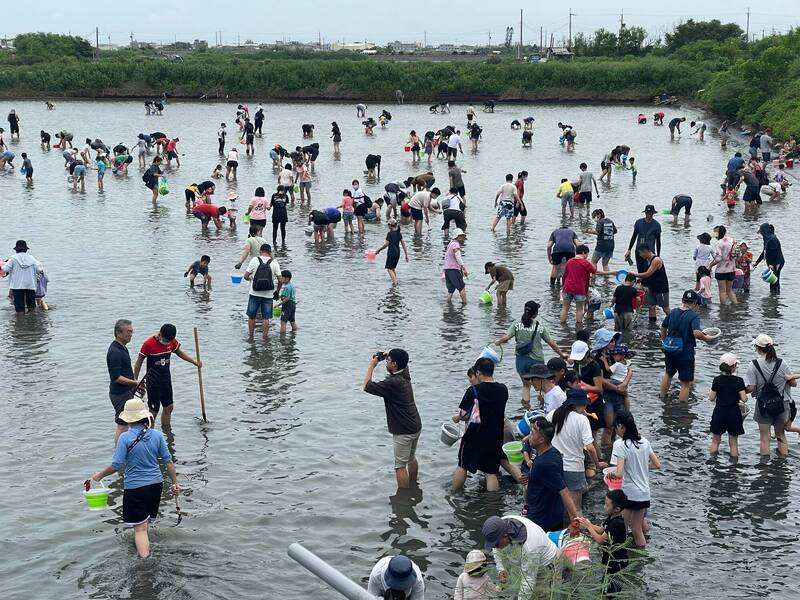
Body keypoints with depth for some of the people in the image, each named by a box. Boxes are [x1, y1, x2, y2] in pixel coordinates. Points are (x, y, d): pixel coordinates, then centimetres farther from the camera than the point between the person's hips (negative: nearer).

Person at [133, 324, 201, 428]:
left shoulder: (172, 342, -3)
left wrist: (194, 361, 6)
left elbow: (179, 353, 16)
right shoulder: (149, 344, -18)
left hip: (166, 379, 6)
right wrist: (135, 380, -8)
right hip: (153, 382, -6)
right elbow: (139, 362, -10)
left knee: (168, 408, 12)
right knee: (153, 411, -3)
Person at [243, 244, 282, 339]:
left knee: (251, 316, 14)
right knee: (266, 318, 7)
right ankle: (264, 338, 8)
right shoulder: (274, 263, -2)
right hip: (268, 295, 1)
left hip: (254, 294, -1)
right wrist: (277, 291, 13)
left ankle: (250, 336, 21)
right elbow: (280, 280, -3)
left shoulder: (254, 260, -5)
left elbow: (246, 276, -5)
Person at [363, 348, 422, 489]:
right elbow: (402, 362, 25)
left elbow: (367, 386, -18)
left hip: (404, 431, -9)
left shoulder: (392, 383, -25)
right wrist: (387, 356, 7)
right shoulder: (405, 375, 1)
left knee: (400, 466, -2)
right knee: (411, 458, 25)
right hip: (415, 426, 9)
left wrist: (372, 365, -9)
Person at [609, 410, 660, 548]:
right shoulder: (644, 441, 4)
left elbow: (619, 474, -24)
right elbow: (657, 464, 11)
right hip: (644, 492, 7)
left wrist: (611, 474, -4)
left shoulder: (620, 445, -17)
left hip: (629, 494, -7)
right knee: (638, 527, 19)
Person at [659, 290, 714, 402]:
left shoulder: (673, 312, 2)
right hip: (685, 353, -7)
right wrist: (706, 339, -13)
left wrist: (664, 342, 28)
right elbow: (697, 333, -31)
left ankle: (662, 398, 46)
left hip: (669, 350, 7)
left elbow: (663, 327, 14)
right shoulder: (694, 316, -17)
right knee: (685, 384, 4)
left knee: (668, 374, 31)